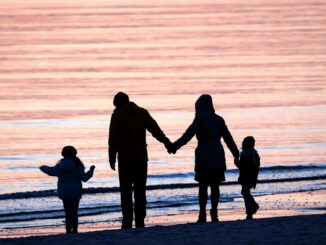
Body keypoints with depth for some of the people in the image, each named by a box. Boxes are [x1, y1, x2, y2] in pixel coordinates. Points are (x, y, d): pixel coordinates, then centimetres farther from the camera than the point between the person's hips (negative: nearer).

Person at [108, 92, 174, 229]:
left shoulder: (117, 115, -1)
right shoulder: (142, 112, 8)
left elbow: (113, 139, -5)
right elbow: (155, 129, -4)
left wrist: (112, 159, -1)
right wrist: (167, 143, -8)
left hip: (125, 159, -3)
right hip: (141, 158, 3)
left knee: (126, 192, 0)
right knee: (140, 191, 7)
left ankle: (127, 222, -7)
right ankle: (140, 222, 3)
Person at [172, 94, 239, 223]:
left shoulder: (200, 118, -5)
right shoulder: (219, 120, 13)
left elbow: (188, 135, -14)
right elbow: (228, 138, 16)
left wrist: (174, 146, -16)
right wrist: (236, 154, 22)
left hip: (204, 157, -5)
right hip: (217, 157, 5)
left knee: (203, 186, -3)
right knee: (215, 185, 6)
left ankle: (202, 214, -8)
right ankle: (214, 213, 2)